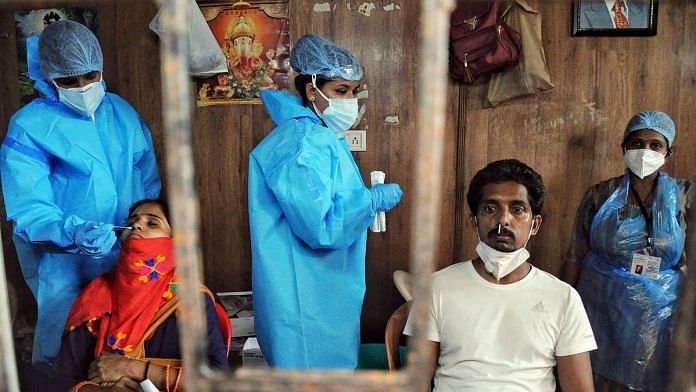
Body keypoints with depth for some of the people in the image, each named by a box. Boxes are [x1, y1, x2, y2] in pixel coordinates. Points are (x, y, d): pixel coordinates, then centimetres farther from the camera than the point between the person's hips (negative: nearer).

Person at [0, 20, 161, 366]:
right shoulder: (28, 128, -10)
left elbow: (150, 181, 12)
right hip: (65, 264, -4)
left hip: (130, 258, 4)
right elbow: (29, 211, -17)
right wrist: (75, 233, -34)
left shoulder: (121, 111, 4)